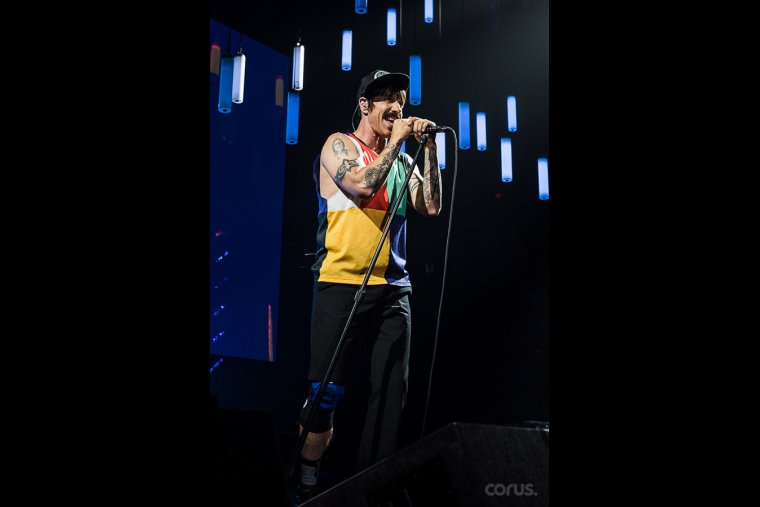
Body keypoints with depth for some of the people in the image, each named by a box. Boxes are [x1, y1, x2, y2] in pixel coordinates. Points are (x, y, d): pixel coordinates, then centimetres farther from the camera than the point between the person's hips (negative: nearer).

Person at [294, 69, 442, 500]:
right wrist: (396, 141, -5)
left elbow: (431, 206, 4)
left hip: (394, 289, 5)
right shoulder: (339, 144, 3)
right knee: (328, 392, -3)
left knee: (392, 393, 3)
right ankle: (308, 483, 11)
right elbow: (360, 185, -16)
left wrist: (428, 147, 1)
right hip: (343, 285, -5)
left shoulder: (401, 161, 17)